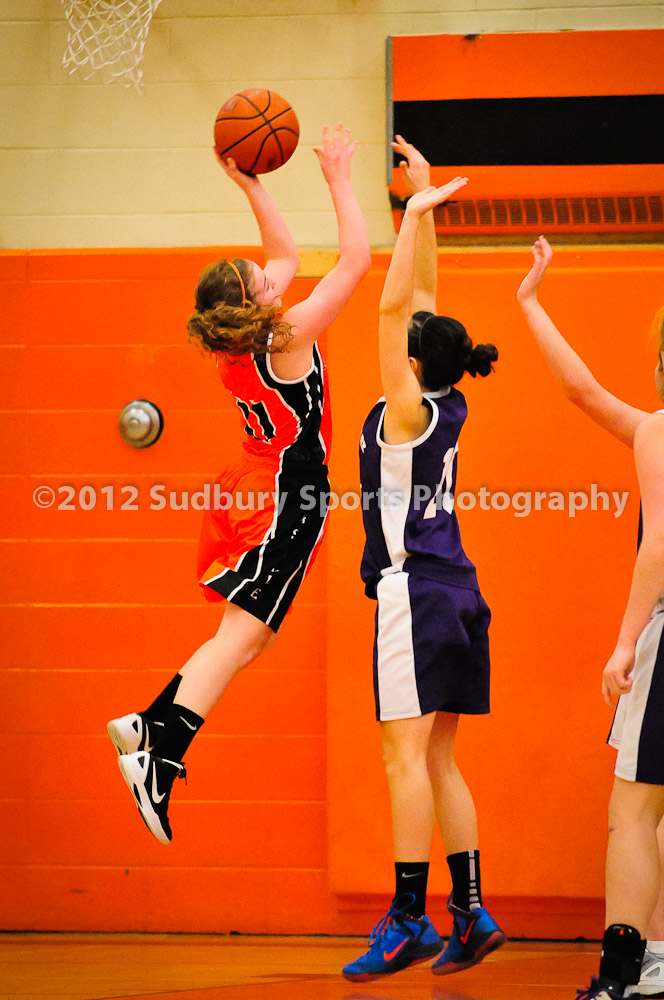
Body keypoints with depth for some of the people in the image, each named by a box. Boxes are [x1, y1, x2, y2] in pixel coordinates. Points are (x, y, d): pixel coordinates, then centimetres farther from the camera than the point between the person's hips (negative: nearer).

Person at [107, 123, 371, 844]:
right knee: (240, 636, -14)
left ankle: (150, 725, 12)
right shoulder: (289, 337, -14)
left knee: (247, 636, 16)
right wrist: (338, 182, -4)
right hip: (284, 494, -9)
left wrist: (252, 187, 22)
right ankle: (159, 757, -23)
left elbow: (286, 256, 24)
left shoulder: (239, 339, 8)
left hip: (252, 489, 9)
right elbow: (357, 259, -11)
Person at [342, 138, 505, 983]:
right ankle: (470, 912, 8)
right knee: (437, 760, 10)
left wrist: (415, 212, -9)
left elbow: (394, 305, -13)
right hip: (454, 590, 9)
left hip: (415, 589, -9)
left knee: (406, 754, -10)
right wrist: (420, 202, 20)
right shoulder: (446, 406, 10)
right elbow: (419, 300, 18)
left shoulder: (409, 408, -9)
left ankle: (410, 918, -13)